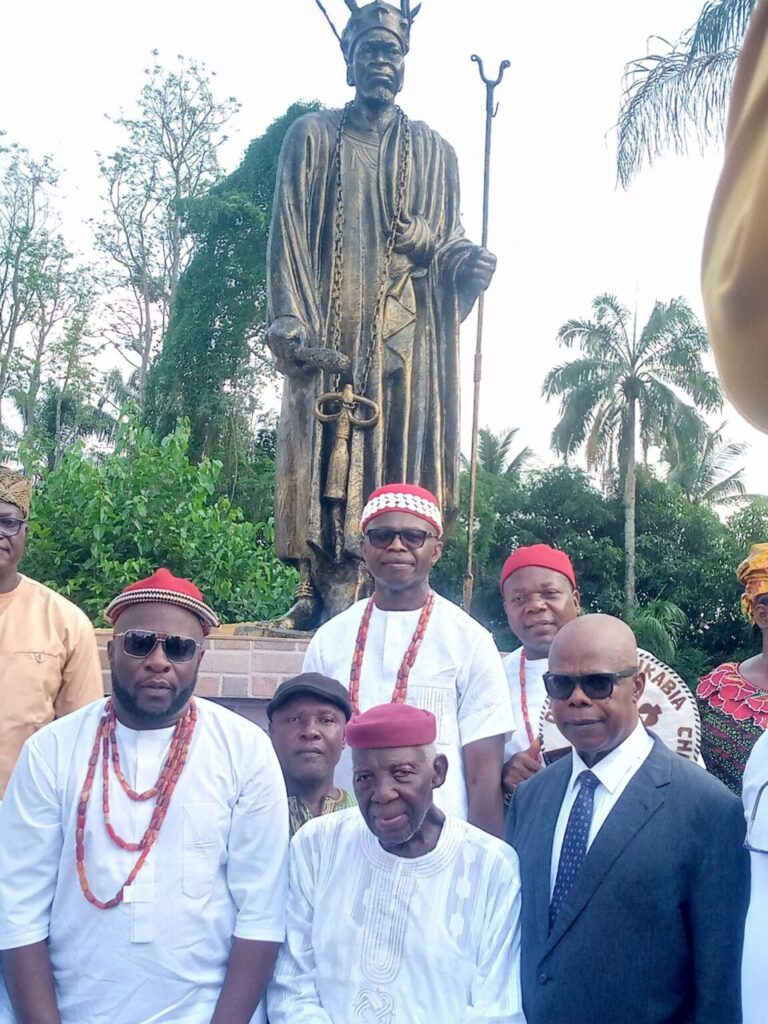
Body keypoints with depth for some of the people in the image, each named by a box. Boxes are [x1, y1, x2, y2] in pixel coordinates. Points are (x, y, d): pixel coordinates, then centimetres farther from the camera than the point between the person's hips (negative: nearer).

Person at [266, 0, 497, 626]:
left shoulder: (433, 151, 18)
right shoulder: (313, 137, 11)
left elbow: (448, 243, 14)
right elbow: (288, 237, 1)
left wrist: (467, 262, -11)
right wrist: (296, 327, -11)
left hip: (404, 331, 2)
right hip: (330, 324, -1)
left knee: (400, 451, -5)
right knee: (327, 451, -8)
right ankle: (324, 594, -6)